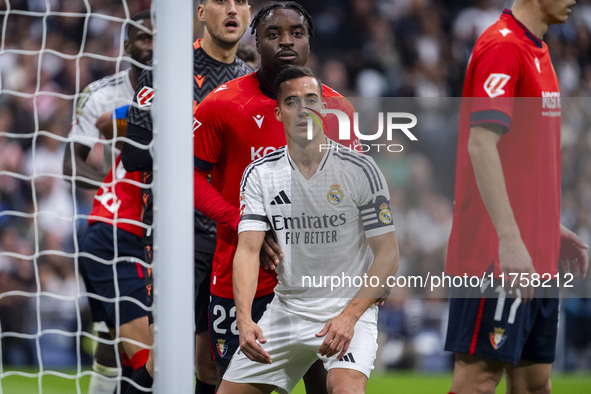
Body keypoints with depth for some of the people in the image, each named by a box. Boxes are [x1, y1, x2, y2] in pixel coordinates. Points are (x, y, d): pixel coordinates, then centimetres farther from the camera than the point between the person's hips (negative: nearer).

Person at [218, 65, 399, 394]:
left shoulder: (361, 170, -8)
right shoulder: (260, 174, 1)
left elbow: (387, 255, -7)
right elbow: (248, 249, -7)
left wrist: (349, 316, -19)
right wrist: (244, 318, -24)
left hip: (351, 308, -4)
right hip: (286, 309, 4)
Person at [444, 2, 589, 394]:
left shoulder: (538, 52, 16)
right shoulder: (503, 47, -13)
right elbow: (480, 145, -22)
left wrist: (553, 228, 22)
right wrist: (508, 239, -28)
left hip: (537, 256, 9)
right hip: (500, 256, -9)